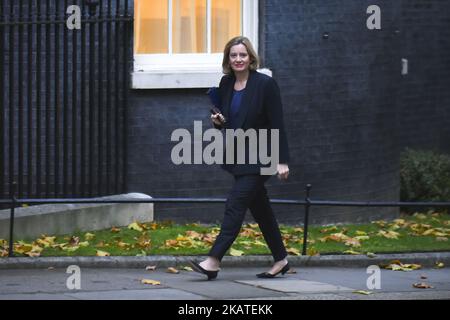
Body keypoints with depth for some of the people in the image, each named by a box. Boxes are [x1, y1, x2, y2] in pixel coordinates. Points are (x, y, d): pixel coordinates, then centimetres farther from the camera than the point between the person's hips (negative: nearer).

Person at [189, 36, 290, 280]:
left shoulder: (265, 84, -13)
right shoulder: (226, 84, 6)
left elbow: (277, 125, -13)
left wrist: (282, 161, -16)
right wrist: (219, 121, -4)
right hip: (237, 157, 7)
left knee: (236, 203, -14)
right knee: (260, 208, 14)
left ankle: (214, 261, -19)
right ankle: (280, 259, 25)